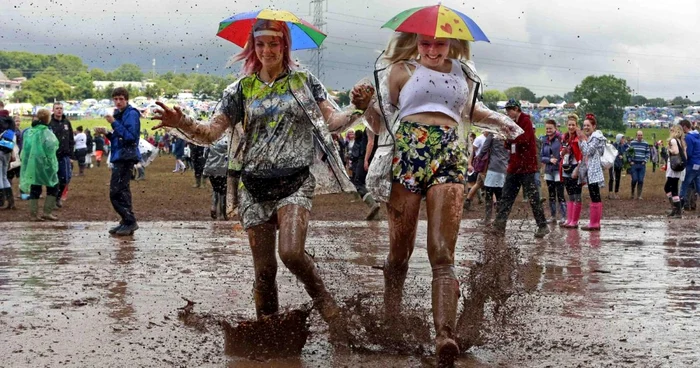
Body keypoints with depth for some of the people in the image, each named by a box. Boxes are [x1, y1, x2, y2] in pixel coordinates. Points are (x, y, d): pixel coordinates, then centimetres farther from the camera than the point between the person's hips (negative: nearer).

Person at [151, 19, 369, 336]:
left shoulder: (304, 81, 8)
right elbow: (210, 133, 4)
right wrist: (181, 124, -16)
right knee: (264, 268, 3)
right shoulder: (242, 89, 10)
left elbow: (333, 120, 2)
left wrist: (357, 109, -19)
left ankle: (324, 300, -1)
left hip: (295, 180, -2)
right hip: (254, 184, 2)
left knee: (291, 252, -25)